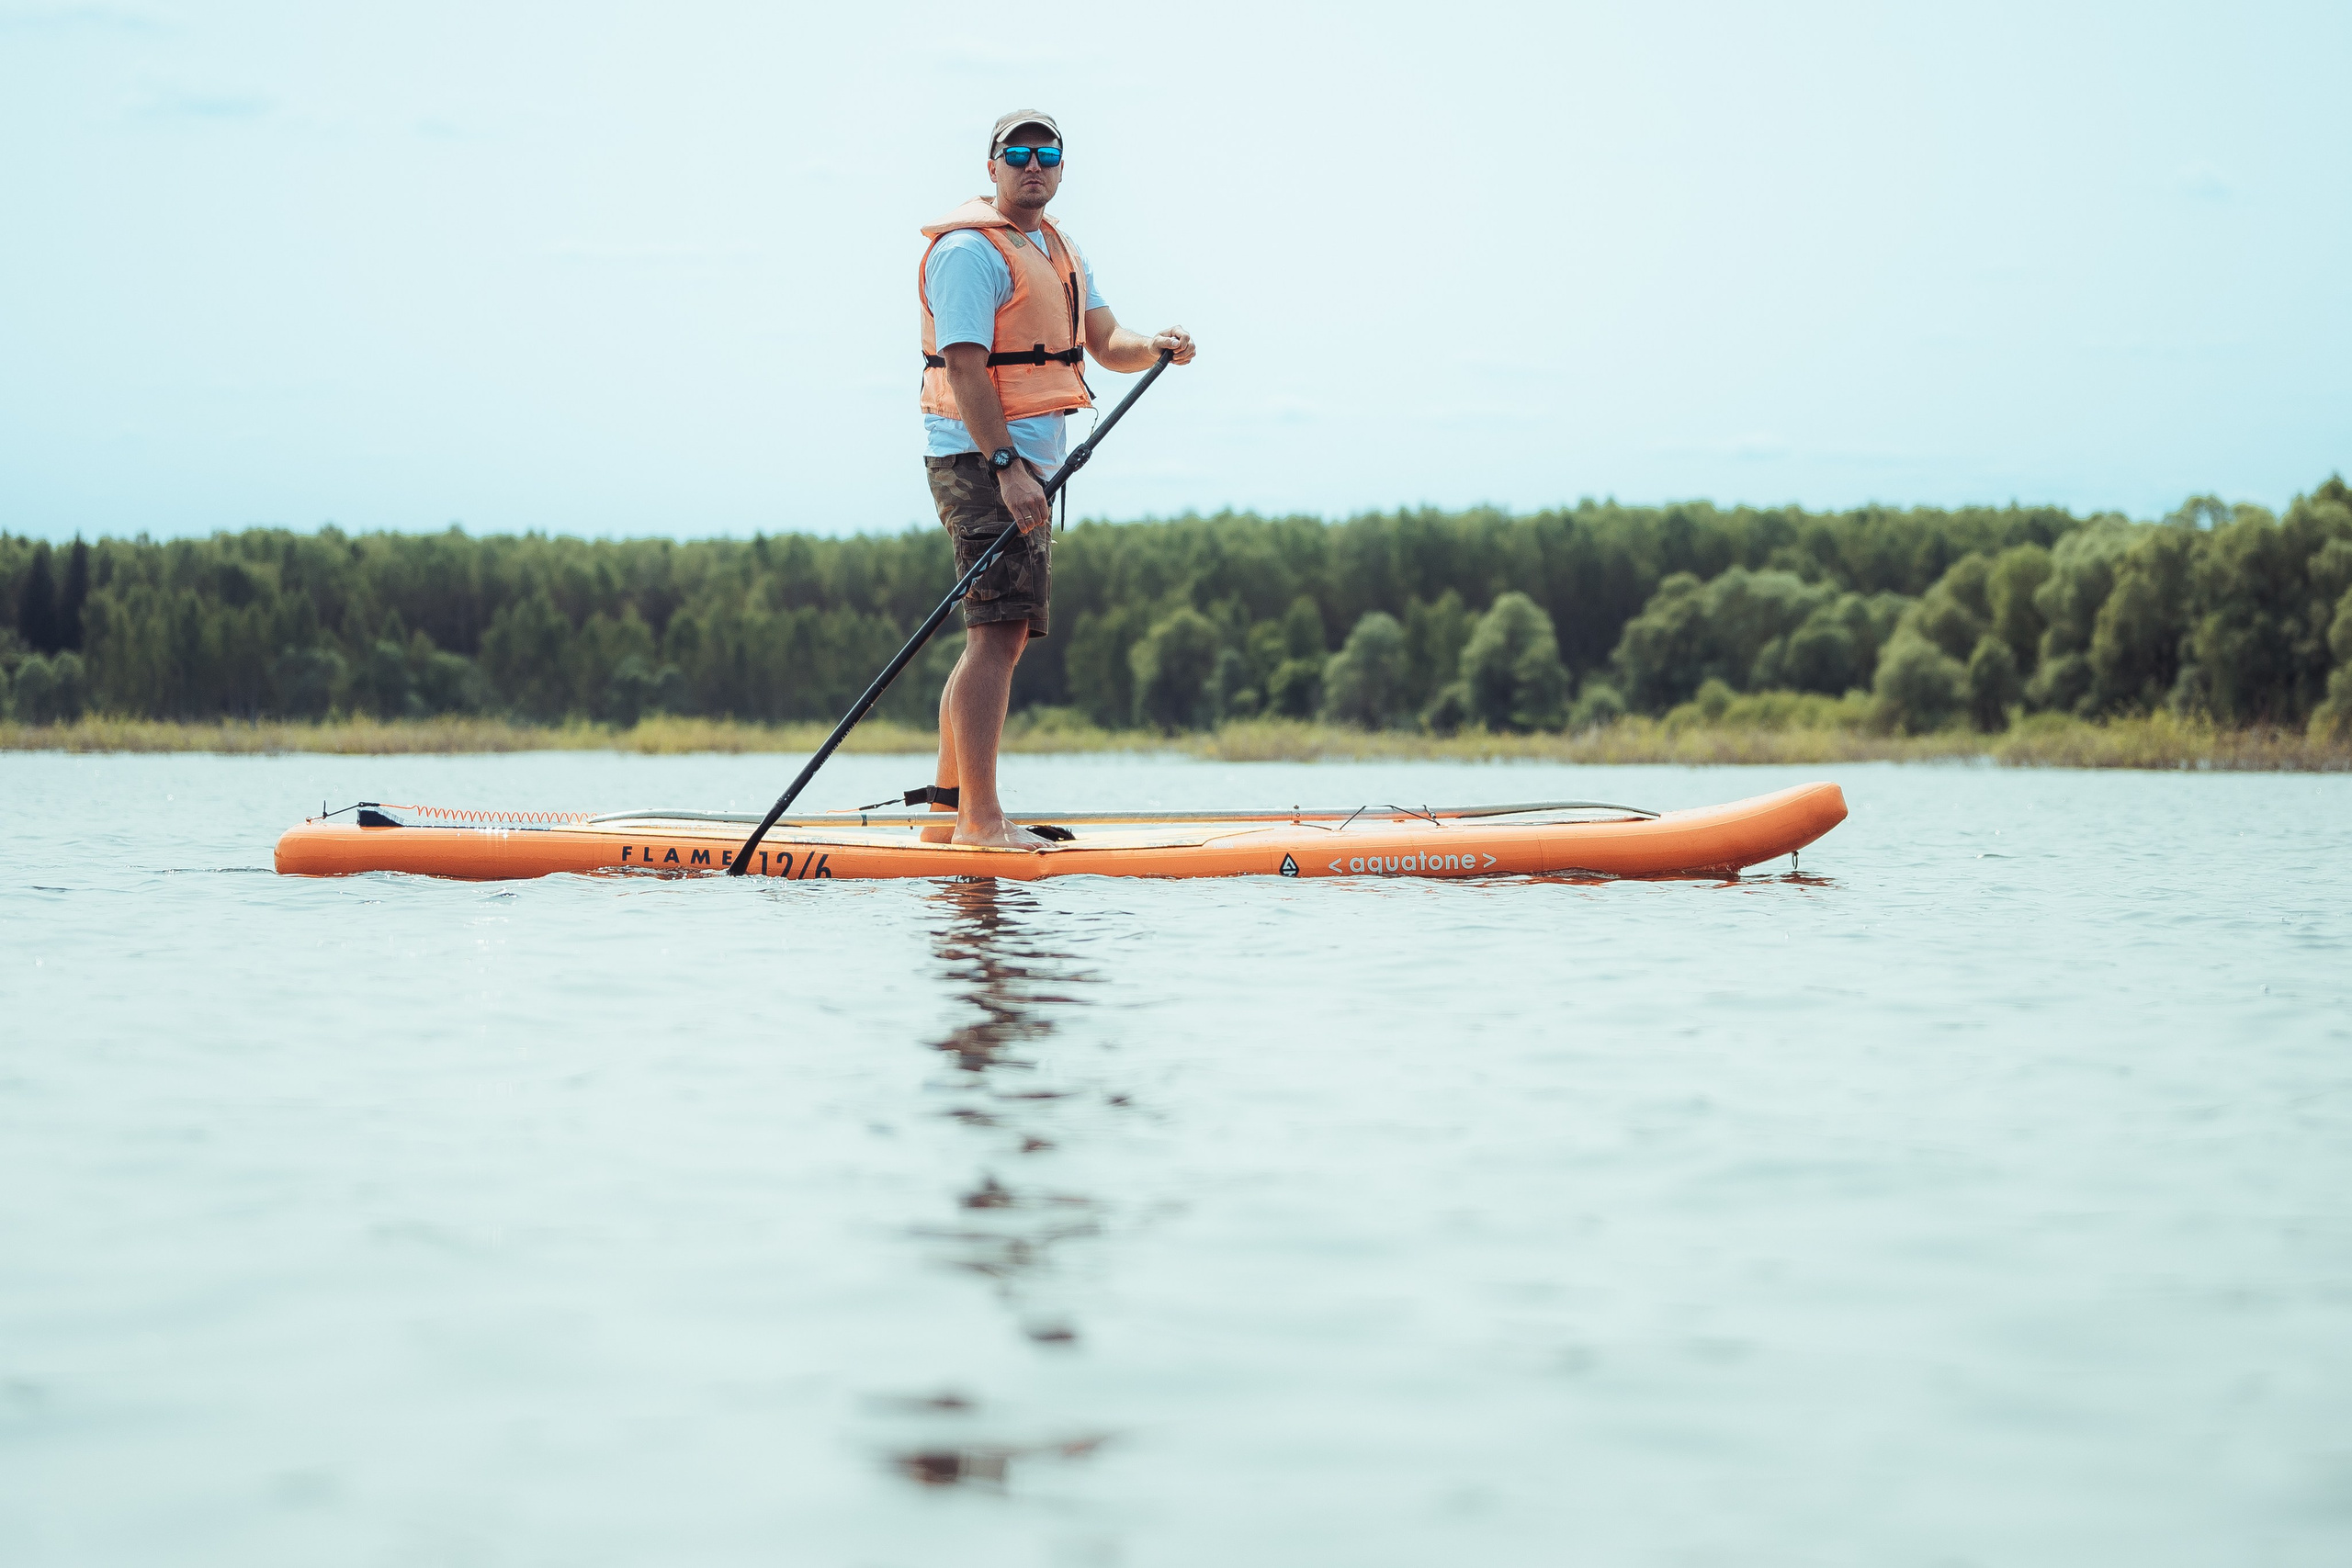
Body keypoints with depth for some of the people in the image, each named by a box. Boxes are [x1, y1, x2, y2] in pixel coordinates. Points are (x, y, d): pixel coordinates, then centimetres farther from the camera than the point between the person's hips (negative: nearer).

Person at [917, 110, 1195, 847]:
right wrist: (1006, 467, -27)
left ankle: (945, 809, 17)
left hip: (1027, 464, 10)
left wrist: (1155, 347, -7)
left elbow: (1105, 342, 16)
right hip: (980, 458, -10)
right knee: (998, 634, -15)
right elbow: (964, 367, -19)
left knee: (997, 640, 11)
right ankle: (980, 819, -16)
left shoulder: (1059, 249, 18)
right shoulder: (971, 249, -12)